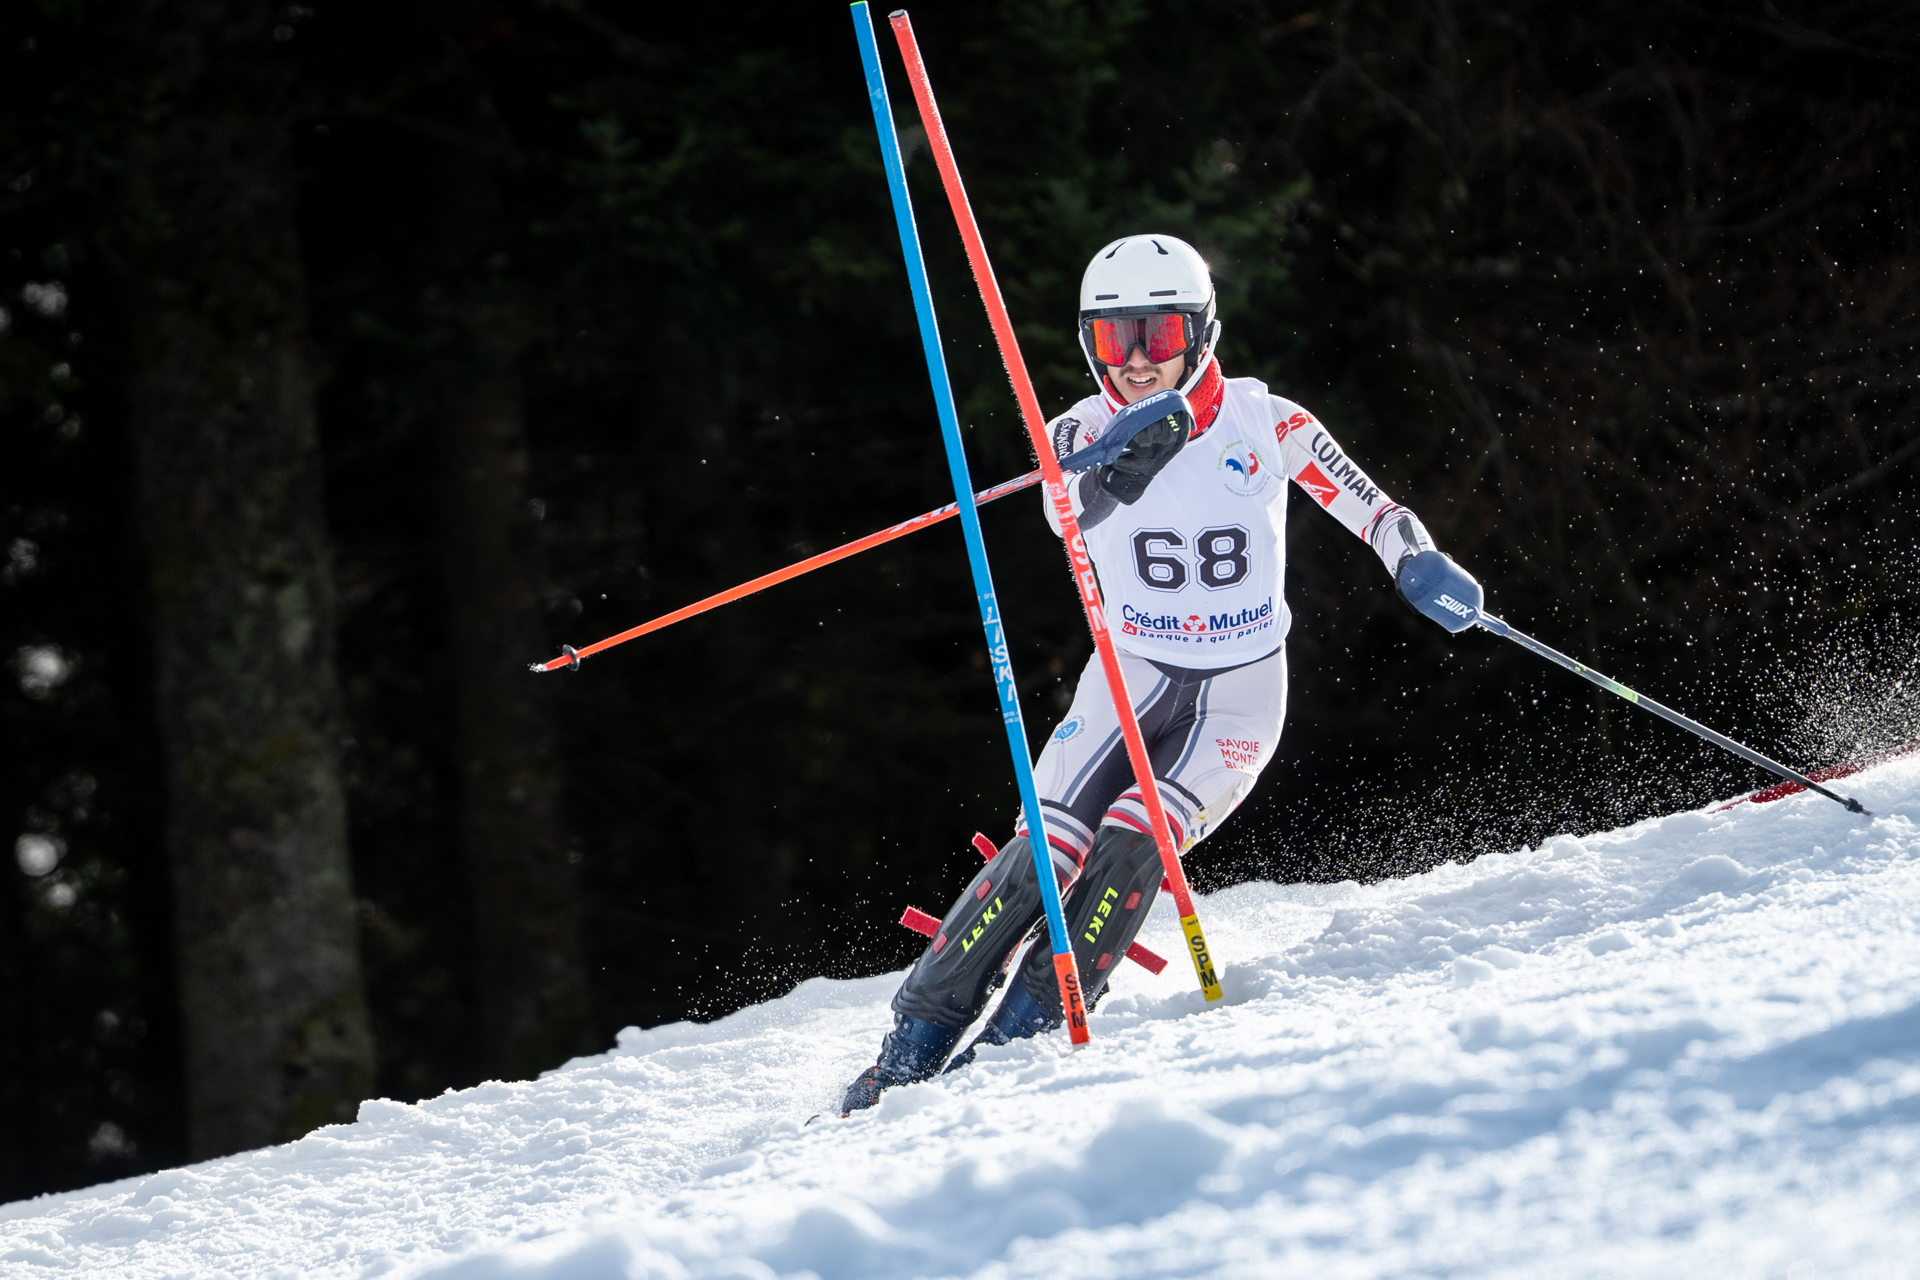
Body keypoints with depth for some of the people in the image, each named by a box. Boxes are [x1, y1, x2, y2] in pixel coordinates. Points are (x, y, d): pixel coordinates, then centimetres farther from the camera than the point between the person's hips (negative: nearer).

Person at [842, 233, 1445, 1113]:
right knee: (1044, 851, -17)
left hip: (1241, 694, -1)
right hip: (1131, 676, 1)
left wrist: (1418, 565, -22)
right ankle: (915, 1043, -11)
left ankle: (1020, 1036, -17)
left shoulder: (1262, 421, -6)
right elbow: (1071, 509, -27)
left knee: (1131, 844, -24)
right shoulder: (1087, 431, -5)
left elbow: (1371, 509, -1)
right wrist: (1119, 465, -48)